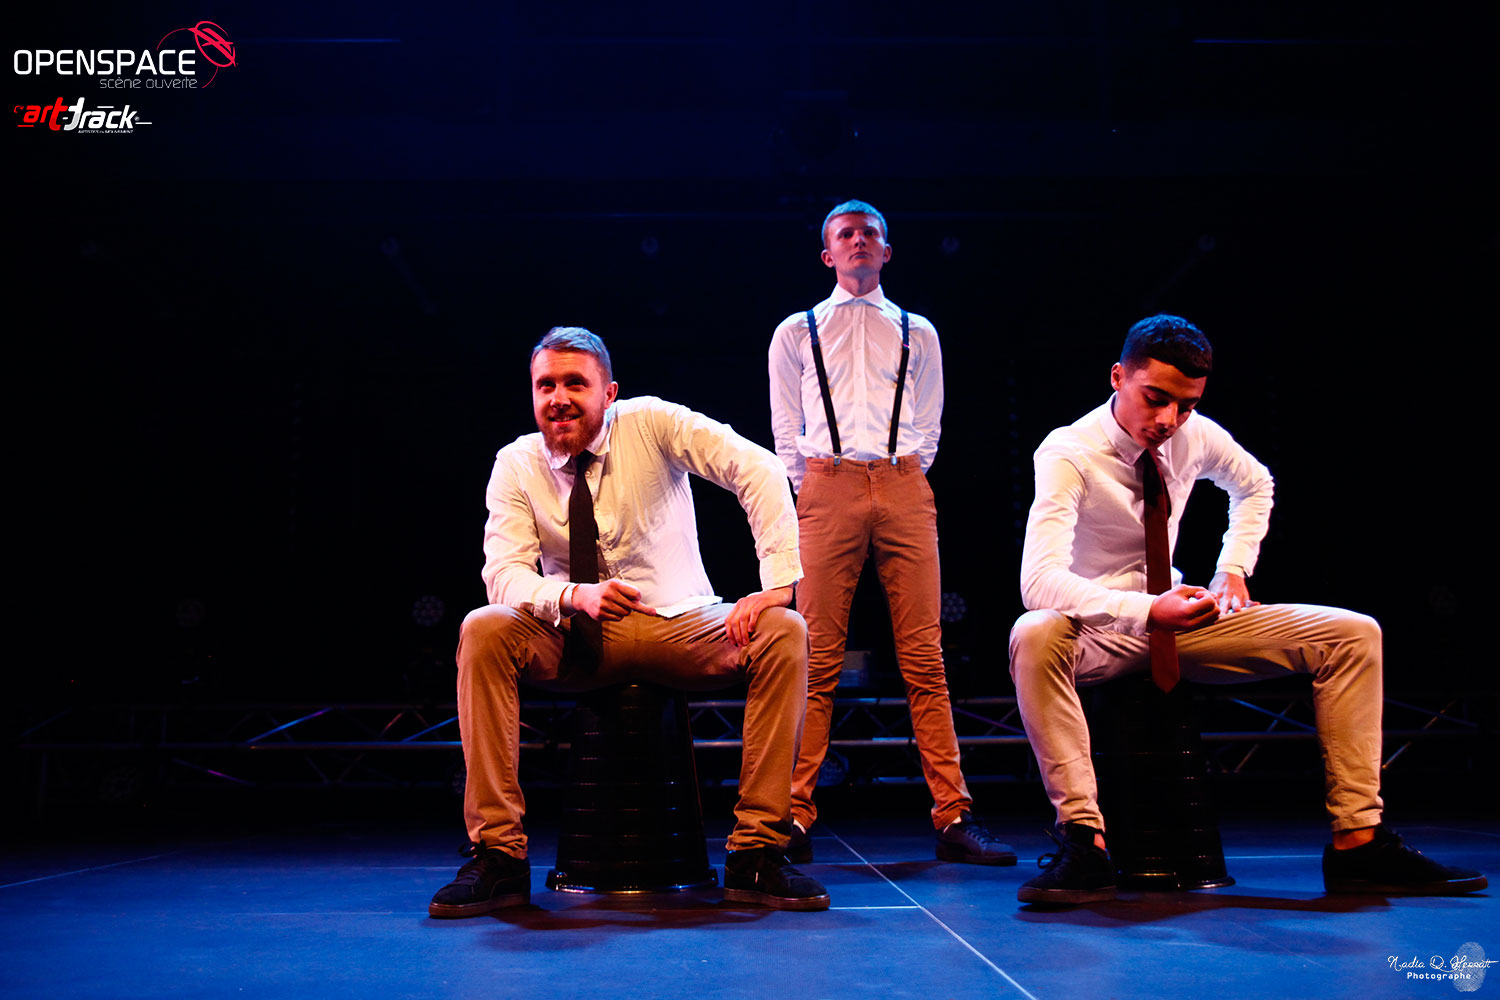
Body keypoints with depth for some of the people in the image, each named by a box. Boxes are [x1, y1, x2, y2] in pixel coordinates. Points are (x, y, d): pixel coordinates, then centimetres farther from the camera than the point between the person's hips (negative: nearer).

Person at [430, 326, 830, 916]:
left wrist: (778, 583, -29)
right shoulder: (516, 464, -1)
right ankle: (498, 859, -22)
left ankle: (757, 856, -22)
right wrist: (574, 596, -35)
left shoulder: (651, 423, -7)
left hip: (679, 624, 0)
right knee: (482, 631, -27)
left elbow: (757, 469, -18)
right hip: (574, 639, 1)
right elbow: (504, 572, -13)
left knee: (785, 633, -28)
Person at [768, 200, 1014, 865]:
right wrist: (814, 489, 5)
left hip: (904, 490, 1)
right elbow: (785, 430, 15)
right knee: (817, 661, -6)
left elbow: (927, 426, 18)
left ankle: (952, 817, -3)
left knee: (925, 659, -4)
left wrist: (901, 478, 6)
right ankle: (794, 818, -3)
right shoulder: (796, 332, 18)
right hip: (826, 489, -1)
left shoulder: (917, 334, 21)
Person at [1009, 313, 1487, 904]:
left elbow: (1254, 485, 21)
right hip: (1098, 632, -5)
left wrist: (1233, 571, 7)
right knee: (1034, 636, -42)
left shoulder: (1196, 436, -4)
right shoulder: (1068, 454, -21)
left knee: (1353, 634, -8)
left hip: (1178, 618, 6)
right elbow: (1039, 581, -35)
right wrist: (1146, 612, -47)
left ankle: (1357, 842, -8)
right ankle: (1084, 843, -36)